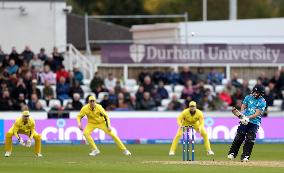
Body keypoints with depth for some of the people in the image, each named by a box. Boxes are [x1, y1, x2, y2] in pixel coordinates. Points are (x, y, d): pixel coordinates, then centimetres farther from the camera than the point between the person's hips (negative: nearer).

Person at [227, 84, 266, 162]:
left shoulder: (262, 102, -6)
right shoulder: (248, 97, 4)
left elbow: (257, 114, -12)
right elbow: (243, 107, 7)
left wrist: (248, 118, -24)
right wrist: (242, 116, -12)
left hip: (254, 123, -2)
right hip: (245, 121, 2)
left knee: (250, 140, -8)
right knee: (239, 137, -5)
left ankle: (245, 157, -1)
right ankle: (232, 154, 2)